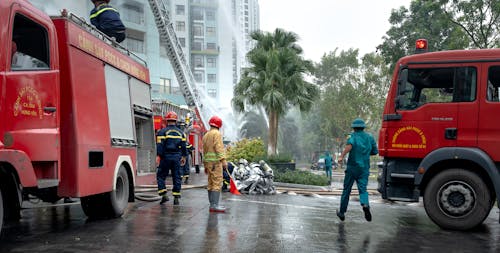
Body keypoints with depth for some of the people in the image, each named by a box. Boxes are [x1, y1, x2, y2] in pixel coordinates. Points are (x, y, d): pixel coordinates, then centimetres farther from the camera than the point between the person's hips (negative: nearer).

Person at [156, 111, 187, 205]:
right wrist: (184, 156, 18)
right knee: (177, 177, 7)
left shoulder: (163, 131, -3)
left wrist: (158, 156, -8)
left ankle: (164, 195, 0)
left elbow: (160, 145, -9)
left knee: (161, 176, 9)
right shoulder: (180, 132, 9)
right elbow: (183, 146, 10)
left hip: (166, 156, -3)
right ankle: (176, 198, 6)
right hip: (177, 157, 3)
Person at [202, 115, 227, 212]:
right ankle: (214, 205, -15)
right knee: (217, 183, -10)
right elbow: (219, 148, -17)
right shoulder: (217, 133, -5)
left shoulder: (206, 135, 20)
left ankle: (212, 204, 14)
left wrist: (205, 165, 26)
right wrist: (223, 160, -20)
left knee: (211, 183, 10)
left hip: (208, 161, 9)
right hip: (216, 161, -9)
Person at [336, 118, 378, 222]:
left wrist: (341, 156, -33)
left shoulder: (353, 136, -2)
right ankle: (365, 205, -33)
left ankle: (342, 212, 19)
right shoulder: (370, 137, 10)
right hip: (364, 168, 2)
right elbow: (375, 152, 15)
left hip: (352, 167, -2)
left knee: (346, 190, 9)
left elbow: (350, 145, -24)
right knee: (363, 189, -2)